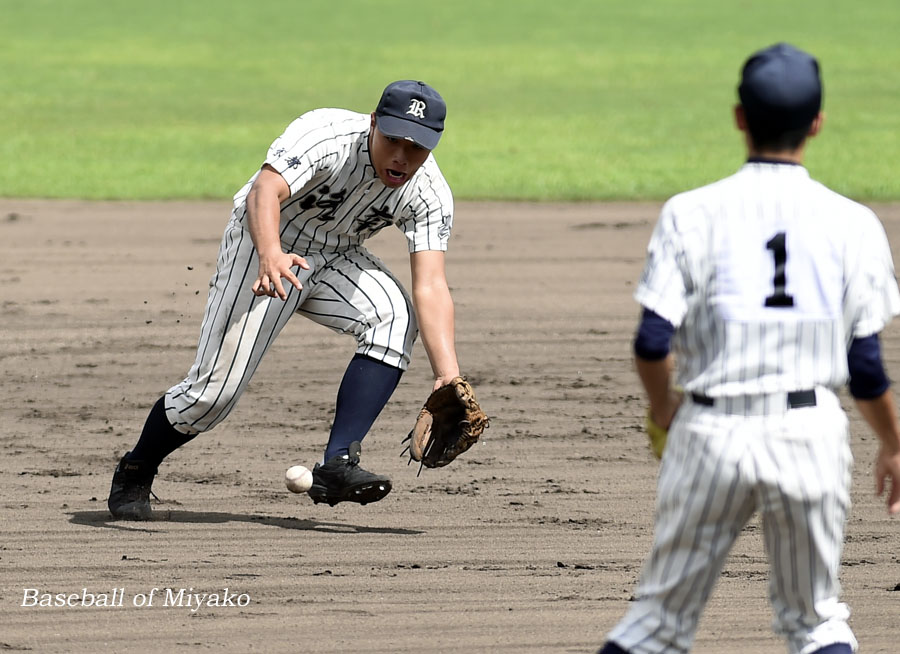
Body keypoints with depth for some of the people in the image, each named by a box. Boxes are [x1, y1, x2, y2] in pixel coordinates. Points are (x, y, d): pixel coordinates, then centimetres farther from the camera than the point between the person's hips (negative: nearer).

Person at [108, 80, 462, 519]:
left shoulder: (430, 195, -19)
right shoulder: (328, 136, -31)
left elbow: (431, 288, -26)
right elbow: (265, 190, -46)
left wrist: (448, 377, -40)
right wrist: (270, 255, -67)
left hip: (335, 261, 4)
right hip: (263, 244, -4)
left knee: (396, 317, -26)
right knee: (214, 390, -8)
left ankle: (336, 465, -28)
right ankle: (133, 475, 21)